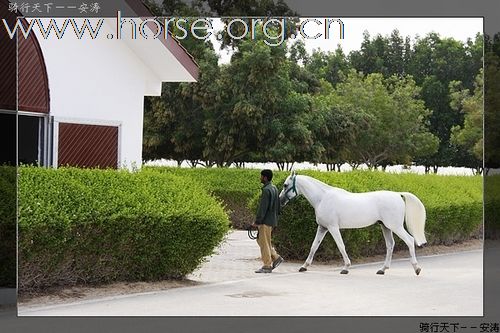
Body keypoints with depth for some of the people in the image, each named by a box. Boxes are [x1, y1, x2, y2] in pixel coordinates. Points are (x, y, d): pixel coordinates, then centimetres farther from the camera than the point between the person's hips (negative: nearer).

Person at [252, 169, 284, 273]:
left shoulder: (266, 190, -17)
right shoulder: (274, 188, 13)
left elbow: (263, 207, -20)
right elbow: (278, 206, 18)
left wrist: (257, 221, -16)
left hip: (266, 221, -10)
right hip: (272, 220, 10)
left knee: (264, 242, -2)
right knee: (260, 240, 17)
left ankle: (267, 266, 2)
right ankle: (276, 257, 15)